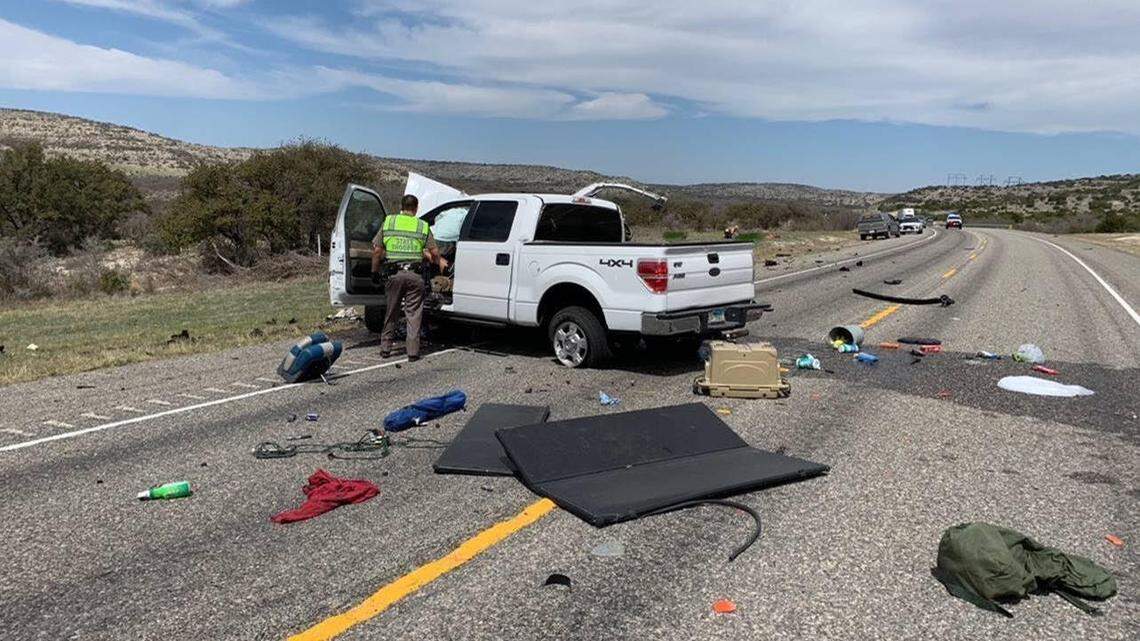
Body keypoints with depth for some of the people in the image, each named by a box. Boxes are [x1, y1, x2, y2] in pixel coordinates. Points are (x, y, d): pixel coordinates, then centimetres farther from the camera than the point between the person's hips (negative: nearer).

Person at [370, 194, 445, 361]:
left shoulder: (388, 222, 7)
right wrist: (439, 262, 22)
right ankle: (413, 351, 3)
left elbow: (377, 250, 4)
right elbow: (434, 252, 2)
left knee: (390, 312, 13)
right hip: (415, 274, -1)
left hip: (393, 273, 1)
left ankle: (385, 348, 18)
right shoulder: (423, 226, 6)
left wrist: (375, 272, 13)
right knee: (414, 313, 4)